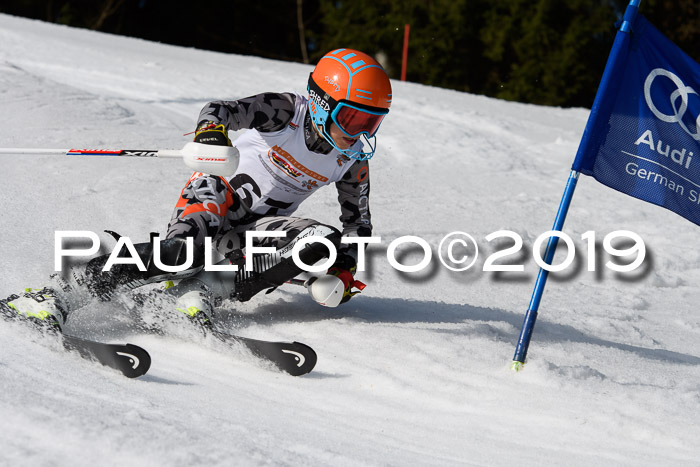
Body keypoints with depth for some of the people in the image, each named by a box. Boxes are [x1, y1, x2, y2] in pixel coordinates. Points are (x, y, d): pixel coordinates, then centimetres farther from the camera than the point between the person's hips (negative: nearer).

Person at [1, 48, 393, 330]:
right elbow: (224, 110, -27)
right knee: (185, 248, -36)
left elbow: (359, 222, 13)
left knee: (326, 243, -22)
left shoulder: (354, 160, 1)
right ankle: (55, 299, -38)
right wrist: (211, 131, -50)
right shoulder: (287, 111, -12)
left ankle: (202, 292, -26)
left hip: (257, 228, 5)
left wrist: (345, 271, -3)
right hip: (215, 201, -5)